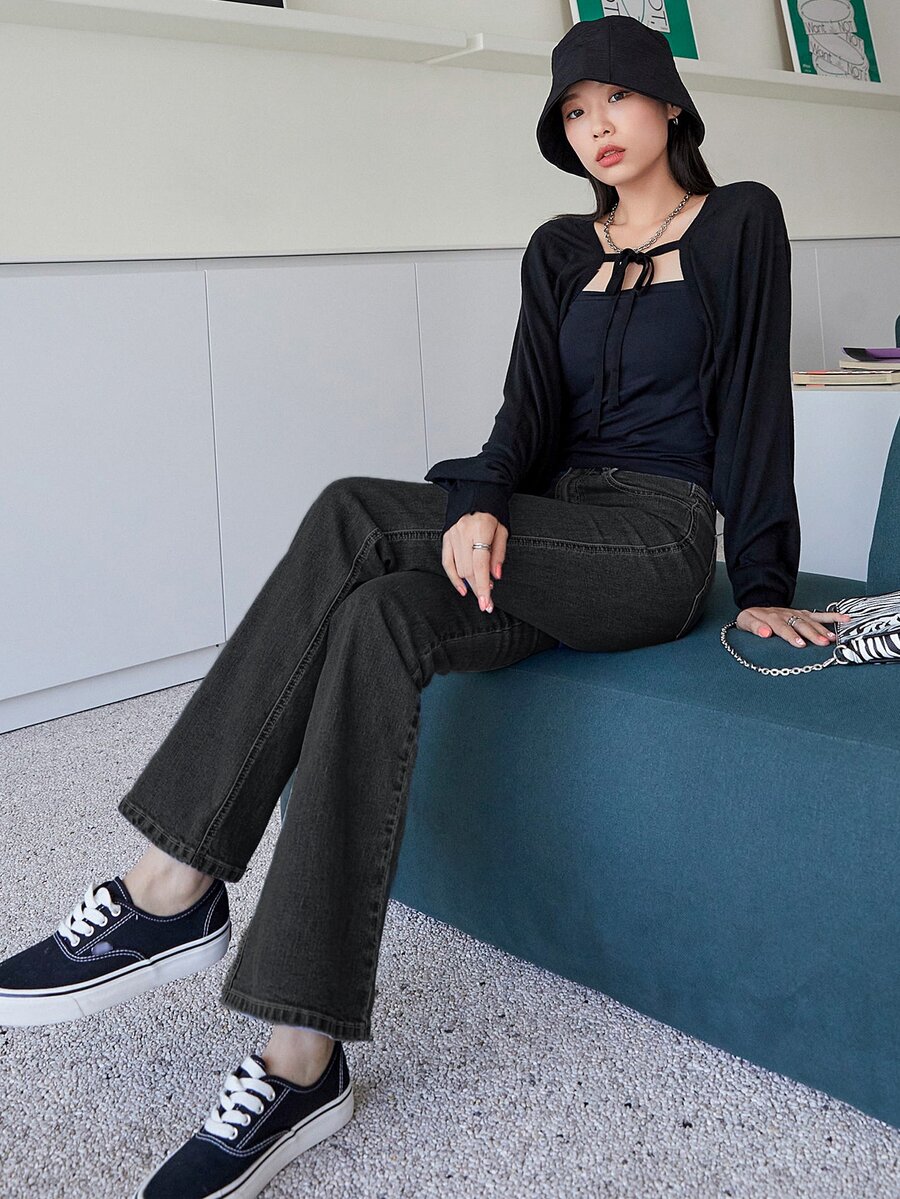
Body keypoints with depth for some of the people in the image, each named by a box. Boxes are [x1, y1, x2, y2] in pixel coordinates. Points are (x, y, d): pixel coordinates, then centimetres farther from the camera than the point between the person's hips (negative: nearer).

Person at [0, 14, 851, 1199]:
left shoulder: (740, 222, 4)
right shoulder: (559, 249, 16)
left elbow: (755, 398, -1)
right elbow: (531, 408, 3)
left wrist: (763, 586, -3)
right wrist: (477, 504, -18)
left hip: (658, 546, -5)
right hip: (553, 543, 5)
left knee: (354, 517, -28)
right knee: (383, 619, -30)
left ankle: (175, 888, -26)